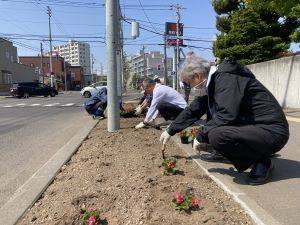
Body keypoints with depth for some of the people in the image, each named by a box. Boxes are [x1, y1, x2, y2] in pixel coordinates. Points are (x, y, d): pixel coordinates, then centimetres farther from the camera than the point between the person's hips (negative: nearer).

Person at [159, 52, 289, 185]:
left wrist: (201, 136, -14)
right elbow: (196, 108, 13)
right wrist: (170, 131, 18)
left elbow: (226, 114, -29)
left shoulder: (226, 77, -18)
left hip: (272, 131, -9)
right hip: (253, 125, 9)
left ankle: (261, 162, -3)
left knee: (216, 136, -28)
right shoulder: (215, 80, 9)